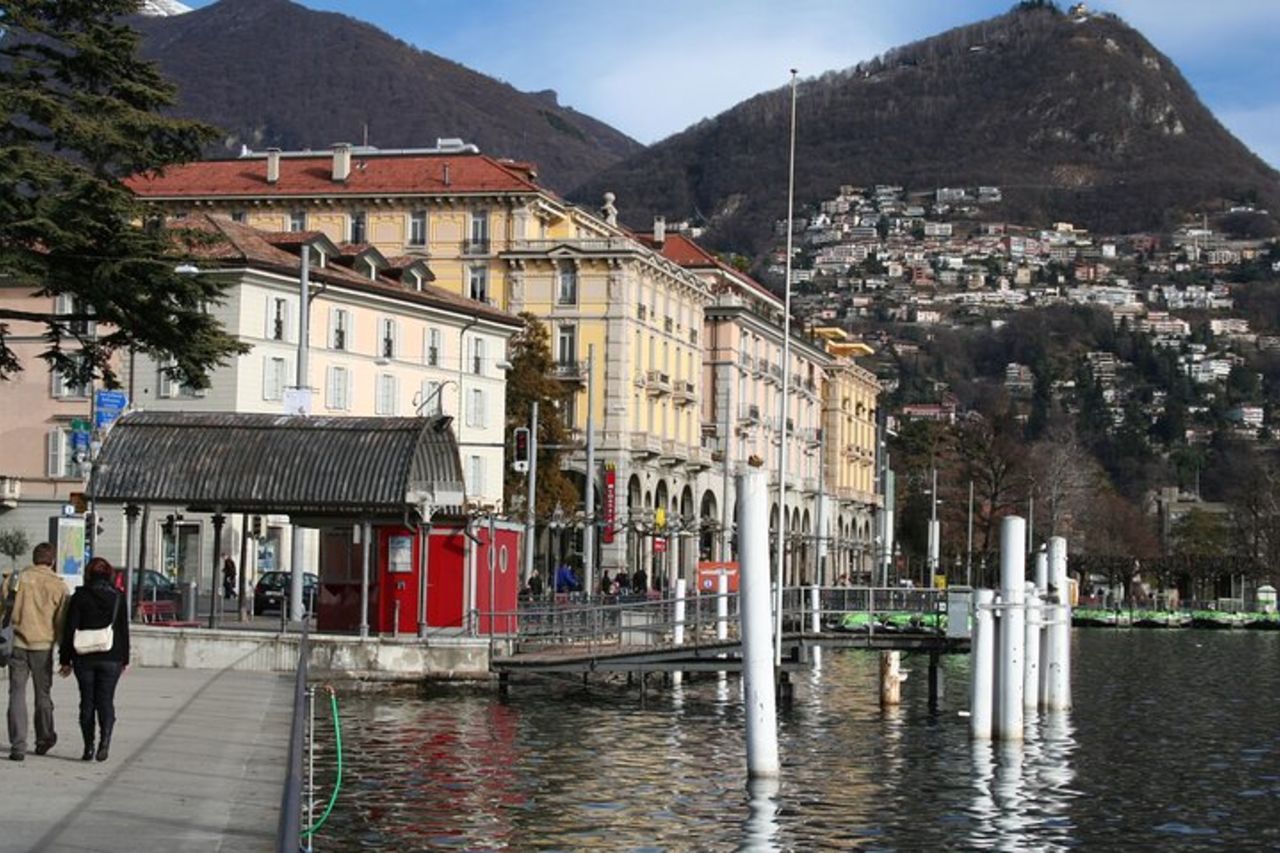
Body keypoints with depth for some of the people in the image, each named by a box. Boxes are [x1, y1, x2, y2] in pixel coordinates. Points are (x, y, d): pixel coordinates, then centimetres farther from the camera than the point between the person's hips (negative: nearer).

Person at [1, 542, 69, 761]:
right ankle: (44, 739, 27)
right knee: (42, 693, 15)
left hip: (18, 644, 0)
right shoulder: (58, 586, -2)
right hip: (43, 646, 0)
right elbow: (62, 623, -3)